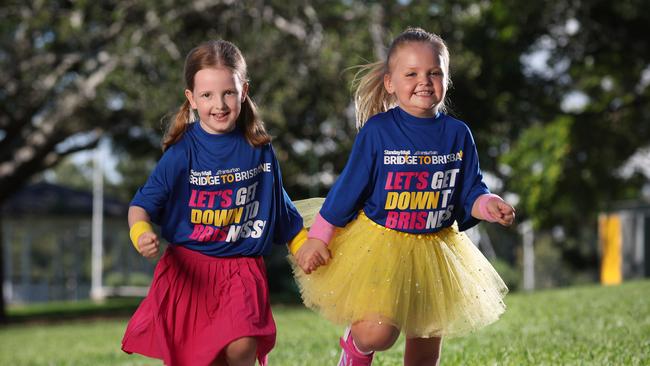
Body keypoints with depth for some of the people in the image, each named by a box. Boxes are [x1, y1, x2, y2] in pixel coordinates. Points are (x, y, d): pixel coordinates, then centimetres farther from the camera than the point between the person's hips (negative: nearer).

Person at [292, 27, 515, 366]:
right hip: (378, 245, -4)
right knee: (378, 333, -22)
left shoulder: (457, 134, -2)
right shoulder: (377, 131, -11)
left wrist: (488, 205, -19)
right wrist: (318, 239, -3)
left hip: (436, 250, 4)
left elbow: (470, 192, 3)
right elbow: (347, 189, -5)